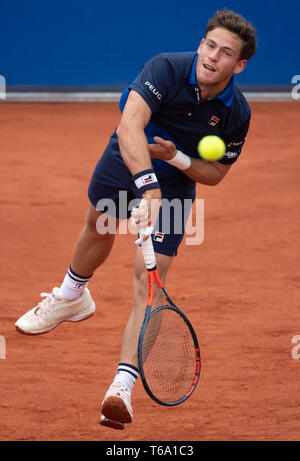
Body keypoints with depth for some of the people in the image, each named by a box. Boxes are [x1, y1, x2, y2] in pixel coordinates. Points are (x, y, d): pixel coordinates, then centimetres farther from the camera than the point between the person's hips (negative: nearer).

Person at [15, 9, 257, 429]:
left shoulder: (237, 114, -24)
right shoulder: (166, 69, -34)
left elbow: (215, 173, -8)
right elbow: (130, 126, -48)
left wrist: (177, 157, -30)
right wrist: (148, 187, -62)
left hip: (174, 183, -1)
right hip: (126, 162, 1)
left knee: (148, 284, -16)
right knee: (97, 224, 30)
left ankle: (122, 389, -20)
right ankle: (71, 298, 64)